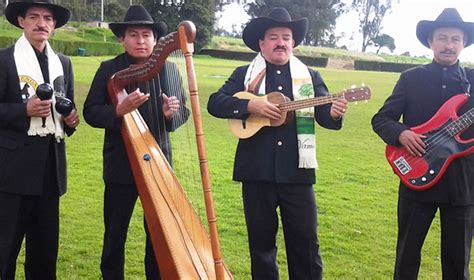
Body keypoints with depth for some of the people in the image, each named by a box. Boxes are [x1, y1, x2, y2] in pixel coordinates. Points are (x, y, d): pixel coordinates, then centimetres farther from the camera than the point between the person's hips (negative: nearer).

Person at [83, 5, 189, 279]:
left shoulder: (168, 70, 5)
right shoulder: (109, 70, -1)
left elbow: (184, 111, 5)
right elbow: (90, 112, -5)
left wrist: (171, 113, -17)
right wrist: (118, 110, -22)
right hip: (121, 165, -1)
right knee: (114, 235, 8)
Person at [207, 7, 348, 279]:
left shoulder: (310, 77, 10)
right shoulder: (244, 74, 6)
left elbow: (323, 115, 2)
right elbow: (214, 103, -5)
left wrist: (334, 113, -22)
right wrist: (251, 105, -18)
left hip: (296, 171, 1)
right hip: (257, 171, 0)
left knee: (305, 241, 8)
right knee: (261, 241, 12)